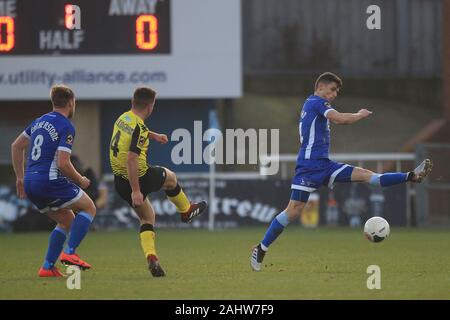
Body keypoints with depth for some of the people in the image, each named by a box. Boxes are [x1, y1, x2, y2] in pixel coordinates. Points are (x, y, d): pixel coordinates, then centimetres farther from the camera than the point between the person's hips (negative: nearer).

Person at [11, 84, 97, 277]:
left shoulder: (39, 122, 16)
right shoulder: (66, 127, -9)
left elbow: (16, 146, 21)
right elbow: (63, 163, -17)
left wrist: (20, 177, 25)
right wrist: (80, 181, 0)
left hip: (30, 184, 8)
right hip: (50, 181, -8)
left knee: (67, 220, 20)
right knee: (89, 208, 8)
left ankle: (47, 267, 9)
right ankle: (69, 252, -7)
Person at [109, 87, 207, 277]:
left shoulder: (123, 118, 3)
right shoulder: (139, 129, -24)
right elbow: (131, 160, -30)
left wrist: (153, 135, 35)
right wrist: (135, 190, -29)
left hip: (119, 181, 8)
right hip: (139, 178, -8)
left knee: (147, 218, 19)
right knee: (170, 177, 24)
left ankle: (151, 257, 1)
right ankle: (186, 211, 47)